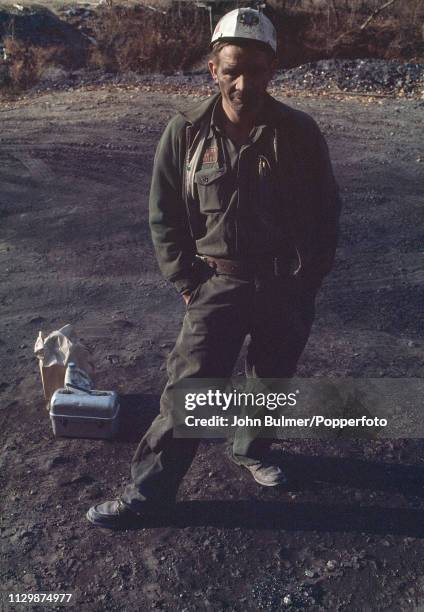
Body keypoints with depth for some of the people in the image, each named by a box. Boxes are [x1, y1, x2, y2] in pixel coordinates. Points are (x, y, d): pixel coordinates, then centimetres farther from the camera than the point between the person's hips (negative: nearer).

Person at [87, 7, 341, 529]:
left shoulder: (299, 132, -6)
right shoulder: (186, 133, -6)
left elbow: (325, 212, 4)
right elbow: (164, 218, 1)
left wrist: (308, 281, 0)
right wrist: (188, 284, -4)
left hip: (286, 288, 2)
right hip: (217, 285, -1)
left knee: (271, 382, 18)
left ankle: (252, 451, 45)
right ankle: (147, 491, 15)